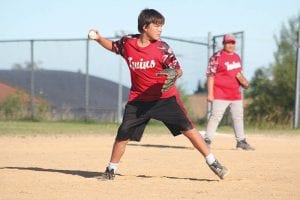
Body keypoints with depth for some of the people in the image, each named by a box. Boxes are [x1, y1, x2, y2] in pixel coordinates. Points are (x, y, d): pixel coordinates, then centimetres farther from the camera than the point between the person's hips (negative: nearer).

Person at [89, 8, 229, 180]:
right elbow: (113, 46, 17)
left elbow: (178, 70, -10)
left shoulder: (161, 48, -12)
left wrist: (174, 75, -34)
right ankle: (111, 170, 17)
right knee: (123, 134, -2)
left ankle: (213, 163, -2)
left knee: (187, 128, -9)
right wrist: (99, 39, -1)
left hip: (165, 97, -2)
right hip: (139, 100, 2)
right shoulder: (127, 43, -5)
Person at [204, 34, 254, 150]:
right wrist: (210, 93, -17)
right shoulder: (217, 57, -9)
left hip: (236, 94, 7)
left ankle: (241, 142, 21)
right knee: (215, 117, -12)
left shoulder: (236, 57, 14)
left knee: (238, 117, 12)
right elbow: (210, 75, -12)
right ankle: (207, 140, -9)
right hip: (220, 95, -7)